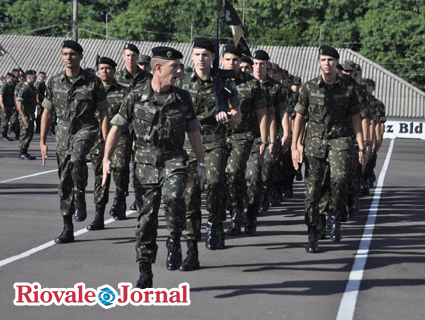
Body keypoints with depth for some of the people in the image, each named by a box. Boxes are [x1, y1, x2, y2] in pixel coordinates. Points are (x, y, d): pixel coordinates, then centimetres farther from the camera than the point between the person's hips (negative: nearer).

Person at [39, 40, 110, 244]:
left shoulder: (93, 82, -4)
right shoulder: (54, 82, 5)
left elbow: (104, 114, -1)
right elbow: (47, 113, 12)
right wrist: (42, 142, 7)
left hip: (86, 129, -4)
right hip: (63, 132, 4)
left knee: (76, 158, -36)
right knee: (64, 182, 4)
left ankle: (80, 196, -9)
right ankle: (67, 229, 13)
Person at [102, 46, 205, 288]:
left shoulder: (183, 98, 5)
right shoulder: (135, 98, 1)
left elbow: (194, 132, 12)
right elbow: (117, 128, 4)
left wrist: (201, 163, 10)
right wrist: (107, 159, -6)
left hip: (174, 161, 0)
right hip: (145, 165, 0)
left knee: (172, 197, -30)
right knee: (146, 218, 2)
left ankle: (175, 241, -3)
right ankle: (145, 273, 15)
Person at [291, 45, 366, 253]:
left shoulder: (348, 89, 6)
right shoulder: (309, 88, 5)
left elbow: (355, 119, 10)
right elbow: (299, 117, 9)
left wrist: (361, 147, 4)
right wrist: (294, 146, 4)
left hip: (340, 140, -1)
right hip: (315, 141, 1)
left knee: (339, 177, -27)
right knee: (312, 188, -1)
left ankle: (336, 217, -2)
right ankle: (313, 236, 11)